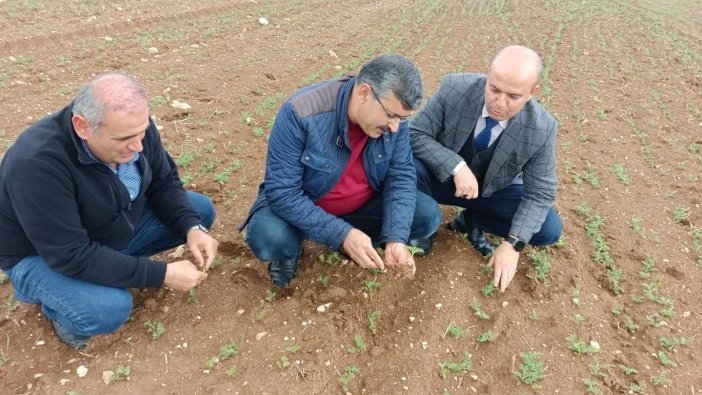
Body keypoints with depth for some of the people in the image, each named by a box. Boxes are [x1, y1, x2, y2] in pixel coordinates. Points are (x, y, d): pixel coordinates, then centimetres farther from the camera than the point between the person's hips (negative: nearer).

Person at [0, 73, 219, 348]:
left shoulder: (133, 126, -18)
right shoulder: (37, 164, -36)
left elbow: (164, 183, -4)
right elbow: (72, 255, -35)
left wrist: (192, 228, -23)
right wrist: (162, 274, -34)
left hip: (117, 226, 6)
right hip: (43, 256, -6)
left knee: (201, 210, -3)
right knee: (110, 309, -33)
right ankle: (57, 308, 3)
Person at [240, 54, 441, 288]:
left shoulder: (393, 111, -17)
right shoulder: (300, 113, -32)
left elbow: (401, 176, -13)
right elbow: (282, 192, -30)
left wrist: (396, 238, -28)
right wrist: (342, 234, -37)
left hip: (364, 205, 4)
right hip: (300, 205, -3)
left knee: (428, 216, -13)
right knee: (267, 238, -33)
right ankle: (289, 251, 3)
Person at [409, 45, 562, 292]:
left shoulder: (542, 129, -23)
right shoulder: (455, 89, -26)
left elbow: (539, 194, -14)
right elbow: (415, 134, -19)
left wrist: (513, 244, -26)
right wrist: (457, 167, -34)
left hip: (494, 191, 2)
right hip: (443, 177, -1)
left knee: (549, 230, -17)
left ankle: (471, 220, 4)